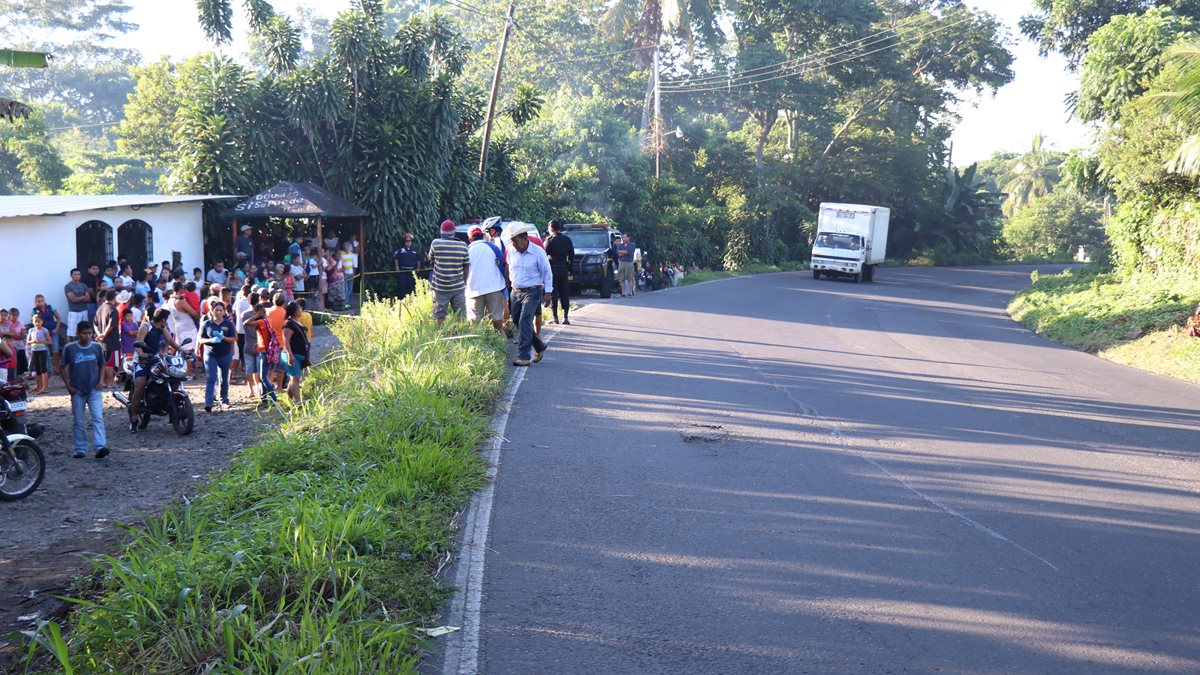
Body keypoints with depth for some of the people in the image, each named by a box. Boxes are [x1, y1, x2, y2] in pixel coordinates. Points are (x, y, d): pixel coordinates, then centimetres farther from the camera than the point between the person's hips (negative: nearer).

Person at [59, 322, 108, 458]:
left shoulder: (97, 347, 0)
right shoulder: (70, 348, -4)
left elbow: (102, 365, 13)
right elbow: (62, 367, 4)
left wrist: (101, 381, 0)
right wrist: (68, 385, -3)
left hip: (94, 390, 0)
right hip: (77, 391, 0)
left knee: (98, 418, -13)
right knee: (79, 422, 7)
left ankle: (100, 447, -20)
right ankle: (80, 449, 16)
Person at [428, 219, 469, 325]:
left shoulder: (436, 243, -5)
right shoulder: (462, 245, 1)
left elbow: (431, 259, 12)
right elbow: (465, 267, 5)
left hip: (440, 287, -1)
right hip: (458, 287, 1)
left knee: (439, 316, 4)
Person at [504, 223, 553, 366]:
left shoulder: (538, 252, -9)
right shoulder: (511, 251, 4)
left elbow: (547, 272, -4)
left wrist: (548, 292, -7)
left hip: (532, 292, -6)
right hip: (516, 292, 6)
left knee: (525, 322, -17)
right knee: (517, 321, 10)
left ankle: (523, 356, -17)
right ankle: (539, 347, 28)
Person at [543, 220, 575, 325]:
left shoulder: (549, 240, -8)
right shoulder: (567, 239, 6)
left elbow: (544, 255, -9)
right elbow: (572, 255, 9)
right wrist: (569, 269, 14)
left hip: (553, 269, -4)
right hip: (564, 269, 4)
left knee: (553, 294, 1)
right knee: (564, 294, 8)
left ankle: (555, 317, -1)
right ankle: (566, 318, 5)